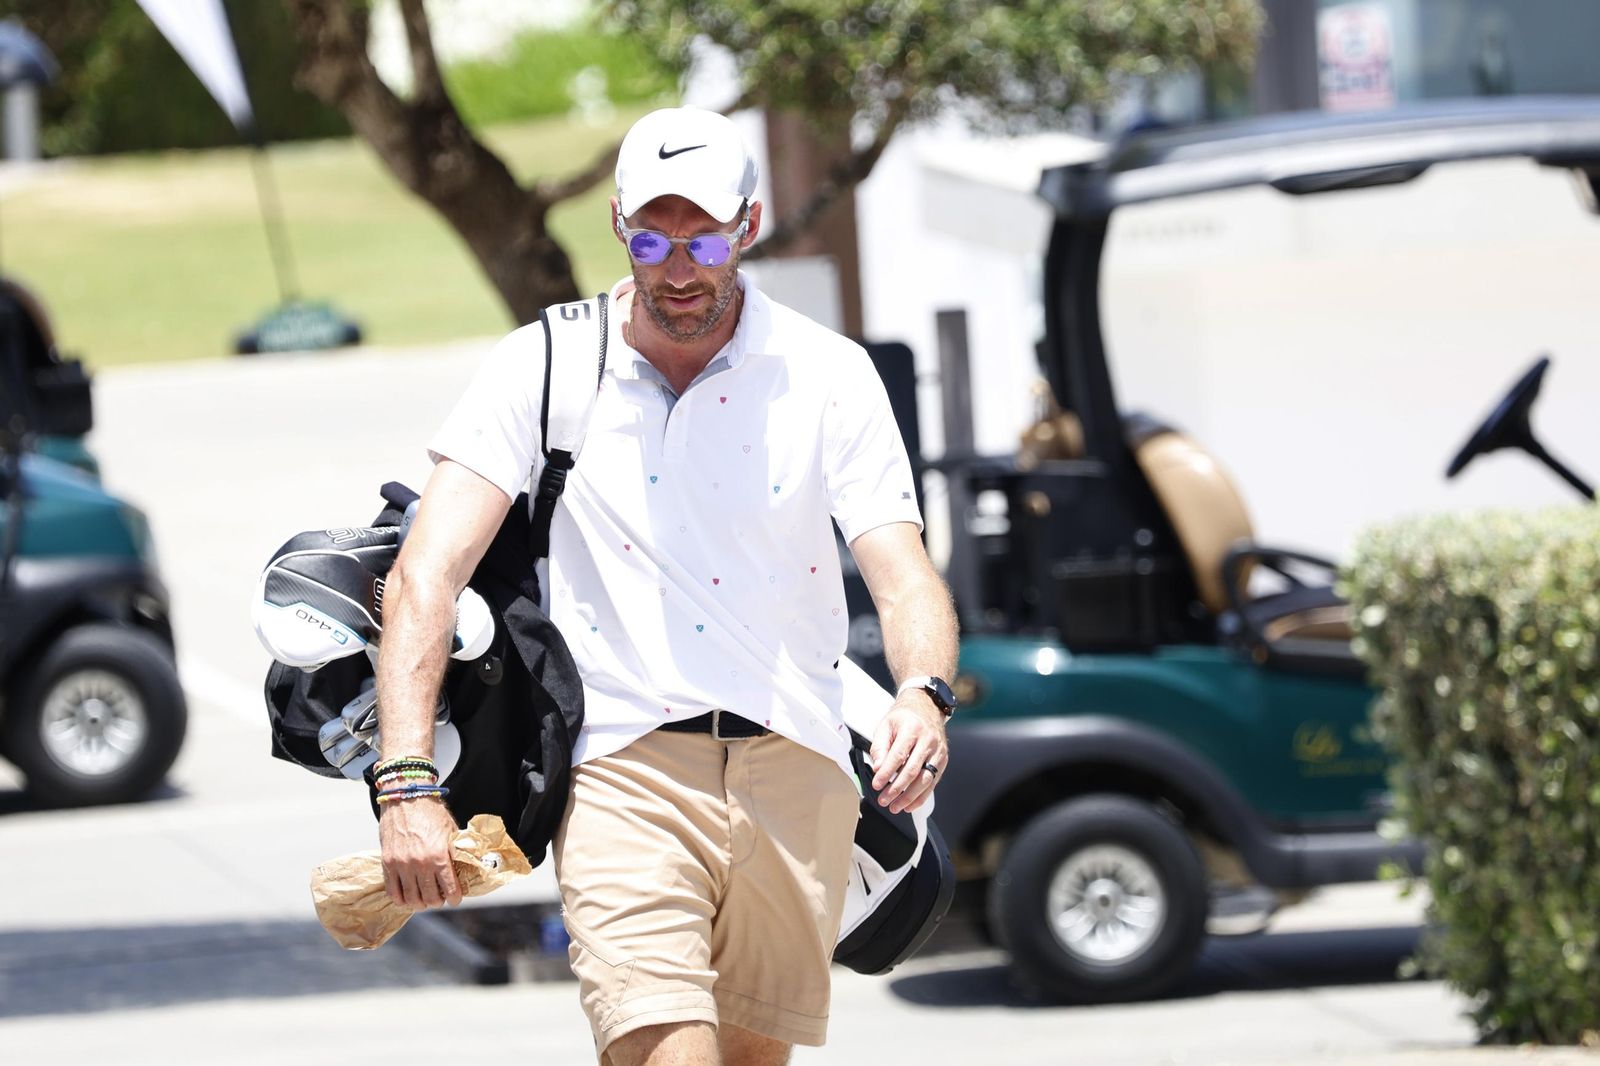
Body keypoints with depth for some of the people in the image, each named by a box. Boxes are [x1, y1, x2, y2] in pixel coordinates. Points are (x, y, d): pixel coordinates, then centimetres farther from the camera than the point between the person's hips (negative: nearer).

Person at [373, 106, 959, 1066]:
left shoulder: (831, 376, 3)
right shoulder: (542, 367, 0)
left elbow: (906, 580, -3)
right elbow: (427, 574, -7)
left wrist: (924, 696, -27)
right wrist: (408, 783, -20)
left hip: (794, 768, 2)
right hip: (623, 767, -2)